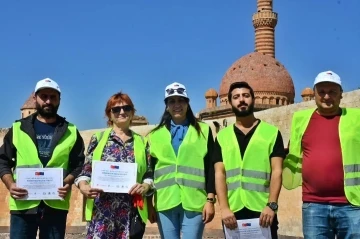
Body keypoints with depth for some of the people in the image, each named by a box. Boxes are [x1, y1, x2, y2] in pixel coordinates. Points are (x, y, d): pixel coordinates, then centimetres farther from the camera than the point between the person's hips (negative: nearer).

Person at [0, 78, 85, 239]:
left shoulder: (71, 132, 11)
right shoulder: (18, 128, 11)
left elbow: (79, 165, 9)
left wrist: (68, 183, -10)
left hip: (56, 205, 0)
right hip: (23, 205, 0)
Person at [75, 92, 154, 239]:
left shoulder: (142, 142, 13)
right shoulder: (98, 138, 8)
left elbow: (149, 174, 13)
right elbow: (86, 169, 7)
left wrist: (146, 186, -8)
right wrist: (83, 186, -13)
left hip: (131, 211, 2)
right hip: (102, 210, -2)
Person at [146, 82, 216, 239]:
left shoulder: (203, 131, 9)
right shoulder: (156, 134, 14)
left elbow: (210, 168, 4)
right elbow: (150, 170, 13)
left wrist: (210, 200, -4)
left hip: (194, 202, -2)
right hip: (164, 203, 2)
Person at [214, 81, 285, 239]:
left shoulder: (271, 132, 5)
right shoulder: (222, 137, 10)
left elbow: (277, 171, -1)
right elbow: (219, 174, 3)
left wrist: (271, 205, -13)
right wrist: (224, 208, -9)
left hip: (263, 211, -2)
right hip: (233, 212, 2)